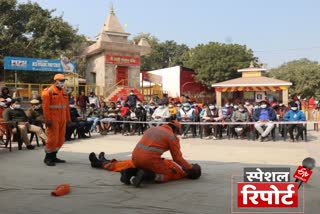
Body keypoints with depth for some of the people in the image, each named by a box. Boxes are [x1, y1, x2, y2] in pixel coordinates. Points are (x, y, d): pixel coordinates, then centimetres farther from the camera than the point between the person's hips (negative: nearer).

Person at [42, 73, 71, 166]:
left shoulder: (64, 92, 16)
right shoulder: (49, 91, -6)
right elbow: (45, 106, -12)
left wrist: (68, 118, 13)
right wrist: (47, 119, -18)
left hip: (62, 120, 7)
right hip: (53, 119, -7)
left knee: (60, 139, 10)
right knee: (53, 138, -6)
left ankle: (53, 157, 23)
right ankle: (47, 158, 7)